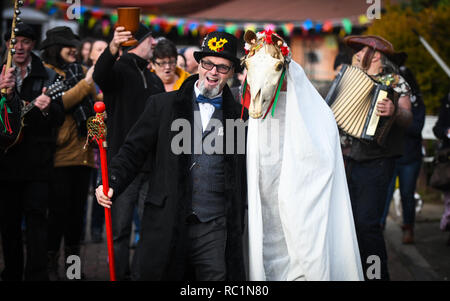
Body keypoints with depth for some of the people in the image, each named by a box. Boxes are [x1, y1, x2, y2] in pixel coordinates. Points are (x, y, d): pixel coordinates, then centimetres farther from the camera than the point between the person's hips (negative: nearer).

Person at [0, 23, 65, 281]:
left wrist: (48, 108, -20)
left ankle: (37, 275, -9)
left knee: (36, 217, -8)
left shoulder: (47, 76, 5)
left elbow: (60, 118, 2)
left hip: (37, 160, -2)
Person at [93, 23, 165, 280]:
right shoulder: (119, 71, -2)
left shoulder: (154, 81, 19)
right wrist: (112, 49, -47)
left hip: (152, 166, 5)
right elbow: (101, 76, -27)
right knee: (121, 228, 0)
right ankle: (121, 275, 7)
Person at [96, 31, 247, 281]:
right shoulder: (162, 105, 7)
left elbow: (243, 178, 10)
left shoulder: (238, 116, 8)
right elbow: (134, 150, 5)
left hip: (214, 229, 0)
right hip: (166, 224, 0)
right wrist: (112, 184, -11)